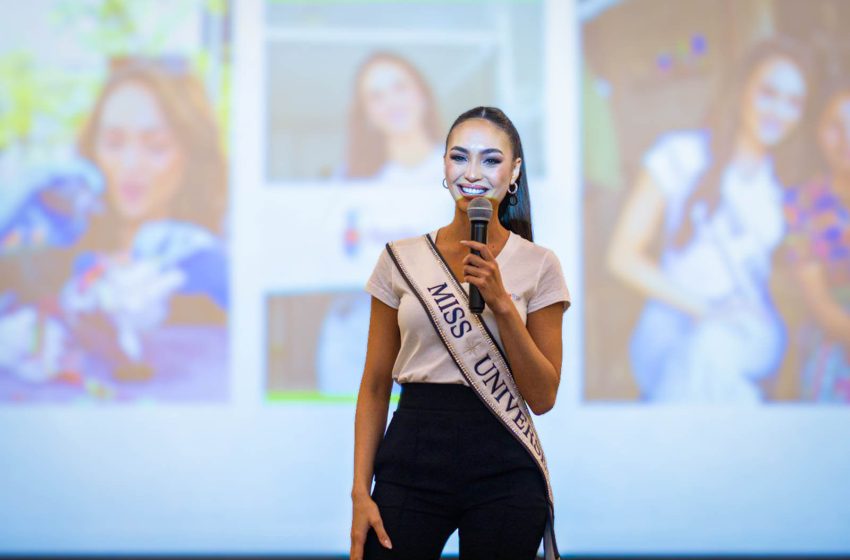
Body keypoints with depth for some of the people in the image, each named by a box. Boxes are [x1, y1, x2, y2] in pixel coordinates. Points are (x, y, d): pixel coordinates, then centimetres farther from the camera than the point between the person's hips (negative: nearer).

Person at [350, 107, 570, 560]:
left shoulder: (538, 265, 2)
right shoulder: (401, 260, 5)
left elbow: (543, 397, -2)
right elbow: (375, 385, 6)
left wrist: (501, 302, -13)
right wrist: (360, 491, -2)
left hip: (503, 470, -1)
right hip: (411, 458, 1)